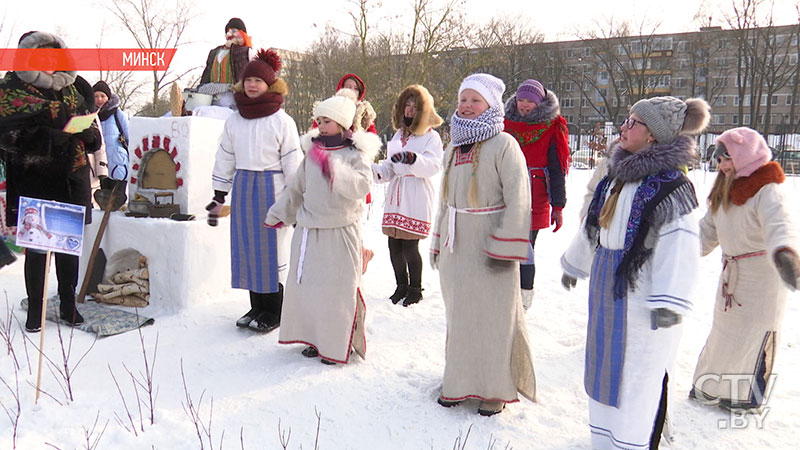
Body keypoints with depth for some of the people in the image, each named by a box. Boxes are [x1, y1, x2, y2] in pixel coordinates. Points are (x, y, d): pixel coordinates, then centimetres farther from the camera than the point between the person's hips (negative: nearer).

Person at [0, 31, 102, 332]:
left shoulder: (70, 88, 14)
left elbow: (87, 121, 23)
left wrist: (89, 134, 0)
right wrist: (49, 138, -24)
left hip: (72, 177, 4)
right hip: (33, 180, -4)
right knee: (37, 245, 0)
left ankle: (68, 304, 22)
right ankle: (35, 309, 13)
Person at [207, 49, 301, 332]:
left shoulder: (282, 121, -5)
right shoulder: (234, 120, 9)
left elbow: (292, 163, -5)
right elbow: (224, 160, 13)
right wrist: (218, 197, 11)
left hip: (272, 189, -5)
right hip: (243, 190, 5)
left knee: (271, 249, 0)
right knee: (247, 249, 8)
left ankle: (273, 312, 12)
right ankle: (256, 307, 21)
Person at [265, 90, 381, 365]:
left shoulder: (357, 154, -5)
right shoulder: (313, 151, 9)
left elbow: (360, 185, -23)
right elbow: (297, 188, 21)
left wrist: (330, 164, -29)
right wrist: (278, 215, 28)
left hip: (341, 232, -5)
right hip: (309, 229, 6)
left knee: (339, 288, -3)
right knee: (306, 285, 10)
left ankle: (340, 345, 14)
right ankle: (315, 337, 27)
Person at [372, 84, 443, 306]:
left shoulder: (431, 136, -2)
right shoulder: (398, 135, 19)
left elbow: (434, 165, -17)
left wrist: (412, 159, -31)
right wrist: (375, 171, 1)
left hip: (417, 200, -6)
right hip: (395, 198, 6)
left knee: (409, 246, -6)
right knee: (394, 246, 7)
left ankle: (415, 289, 13)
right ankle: (401, 286, 26)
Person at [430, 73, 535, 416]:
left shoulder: (503, 144, -8)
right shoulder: (454, 147, 14)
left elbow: (518, 198, -13)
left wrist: (506, 247, -16)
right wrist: (438, 242, 20)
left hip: (488, 243, -6)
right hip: (455, 244, 7)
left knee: (493, 314, 2)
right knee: (458, 313, 13)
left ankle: (496, 388, 18)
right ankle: (459, 381, 27)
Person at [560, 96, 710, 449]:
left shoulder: (670, 185, -15)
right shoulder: (618, 174, 10)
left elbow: (679, 247, -21)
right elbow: (593, 227, 20)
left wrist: (669, 303, -28)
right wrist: (575, 264, 29)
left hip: (641, 292, -8)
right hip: (607, 284, 8)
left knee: (637, 375, 2)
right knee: (604, 367, 17)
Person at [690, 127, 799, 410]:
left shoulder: (767, 191, -20)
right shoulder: (723, 192, 5)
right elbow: (708, 231, 11)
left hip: (762, 279, -8)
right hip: (731, 276, 8)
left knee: (754, 336, 4)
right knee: (723, 332, 18)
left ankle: (747, 397, 23)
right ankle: (709, 388, 33)